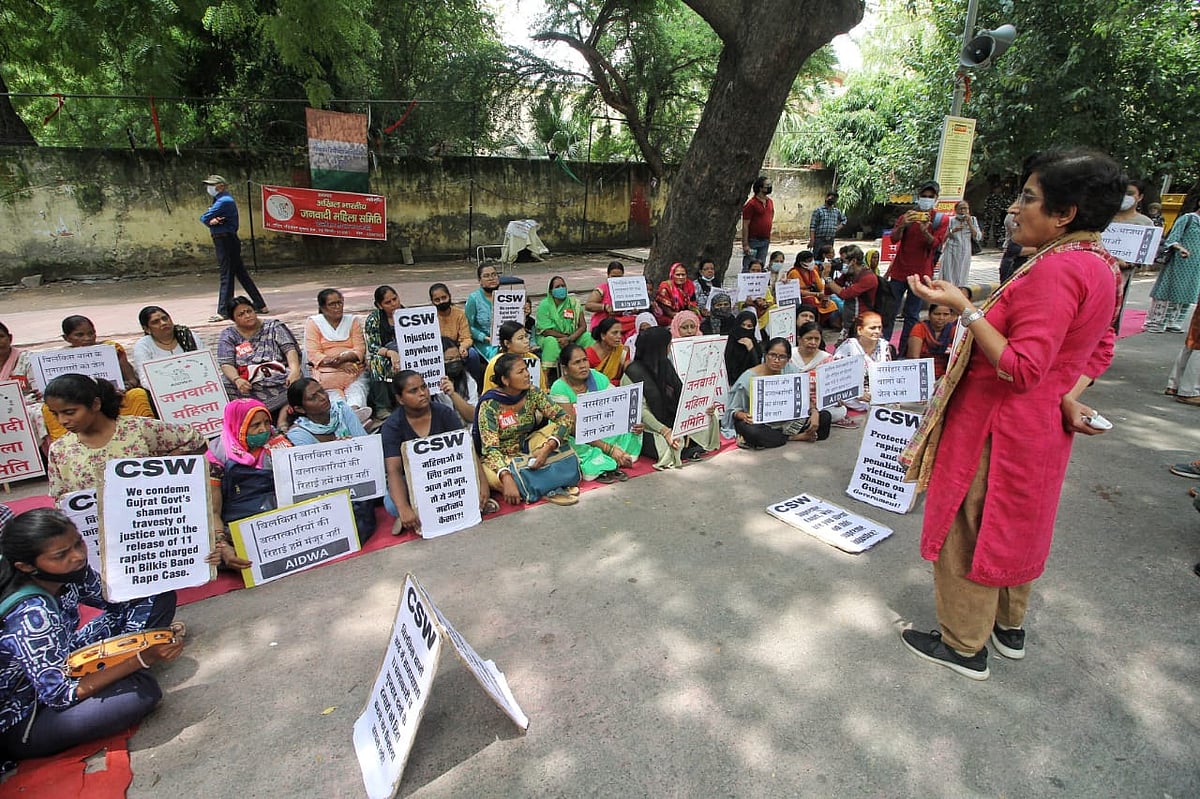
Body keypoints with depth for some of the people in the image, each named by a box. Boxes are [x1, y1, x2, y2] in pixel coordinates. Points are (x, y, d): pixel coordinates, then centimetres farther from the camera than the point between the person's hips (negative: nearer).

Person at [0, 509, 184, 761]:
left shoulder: (70, 573, -15)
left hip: (60, 667, 7)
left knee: (159, 599, -3)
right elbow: (60, 696, -29)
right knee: (141, 692, -32)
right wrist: (143, 659, -31)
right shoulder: (31, 615, -35)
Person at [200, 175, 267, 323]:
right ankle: (260, 305, 15)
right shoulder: (220, 200, 17)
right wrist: (211, 221, -11)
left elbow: (204, 218, -16)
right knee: (241, 274, 11)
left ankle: (223, 311, -3)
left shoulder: (224, 201, -14)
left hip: (226, 242, -10)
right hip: (224, 241, 10)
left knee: (226, 276, -6)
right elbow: (205, 219, 8)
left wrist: (210, 220, 3)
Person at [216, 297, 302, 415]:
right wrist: (237, 380, -22)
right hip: (246, 385, 1)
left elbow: (290, 348, -2)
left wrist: (295, 370, -24)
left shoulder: (274, 327, 12)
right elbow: (226, 364, 1)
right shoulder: (228, 335, 13)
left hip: (278, 382, 0)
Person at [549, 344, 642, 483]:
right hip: (570, 438, -5)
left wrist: (633, 424, -31)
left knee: (631, 428, -14)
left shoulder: (599, 379, -7)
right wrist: (609, 448, -32)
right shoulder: (559, 388, -20)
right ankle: (610, 465, -10)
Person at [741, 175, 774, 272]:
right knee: (748, 268, -6)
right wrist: (745, 244, -18)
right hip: (753, 241, -7)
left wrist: (768, 237, 18)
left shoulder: (770, 201, 10)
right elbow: (745, 225, -13)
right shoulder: (751, 204, -12)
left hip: (765, 241, 7)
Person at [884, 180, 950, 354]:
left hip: (921, 273, -1)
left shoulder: (941, 219, 4)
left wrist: (924, 230, -27)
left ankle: (904, 352, 5)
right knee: (890, 311, 0)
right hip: (899, 271, 2)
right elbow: (894, 239, -4)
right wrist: (903, 225, -24)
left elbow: (935, 244, -8)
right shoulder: (906, 216, 9)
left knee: (912, 315, 1)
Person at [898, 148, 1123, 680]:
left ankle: (964, 646, 23)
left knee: (969, 531, 6)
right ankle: (1009, 626, 42)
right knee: (1014, 525, 24)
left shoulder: (1056, 269, -25)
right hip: (1042, 427, 10)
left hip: (998, 428, -10)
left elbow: (1021, 369, -28)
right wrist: (1071, 396, 1)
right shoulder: (1101, 265, 6)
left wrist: (964, 309, -27)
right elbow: (1099, 350, 13)